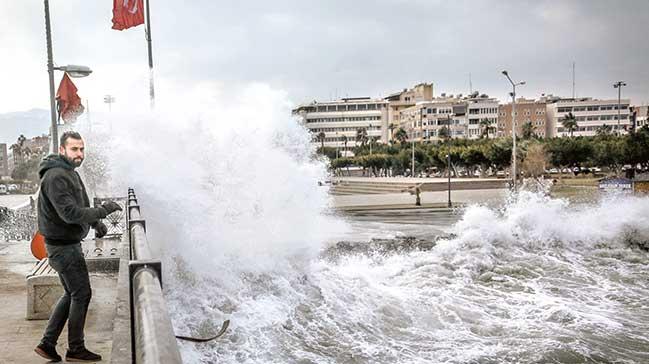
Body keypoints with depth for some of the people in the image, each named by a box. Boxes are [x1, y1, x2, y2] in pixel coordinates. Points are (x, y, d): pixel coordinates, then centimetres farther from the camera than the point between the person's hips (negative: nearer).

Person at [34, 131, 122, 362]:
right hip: (63, 247, -10)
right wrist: (103, 211, -26)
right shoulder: (56, 176, -21)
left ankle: (47, 344, 23)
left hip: (69, 244, 10)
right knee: (81, 294, -1)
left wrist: (97, 223, 6)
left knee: (71, 294, 17)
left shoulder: (71, 173, 12)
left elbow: (80, 205, 21)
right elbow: (70, 213, -29)